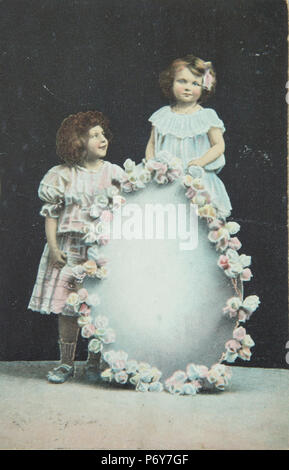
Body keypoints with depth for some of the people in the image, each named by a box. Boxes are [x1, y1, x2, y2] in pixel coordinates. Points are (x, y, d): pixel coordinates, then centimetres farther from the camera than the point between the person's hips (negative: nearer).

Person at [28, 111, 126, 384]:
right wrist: (52, 246, -3)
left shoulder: (114, 173, 8)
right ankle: (66, 363, 14)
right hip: (69, 248, 0)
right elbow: (51, 214, 6)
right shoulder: (63, 175, 6)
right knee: (66, 304, 1)